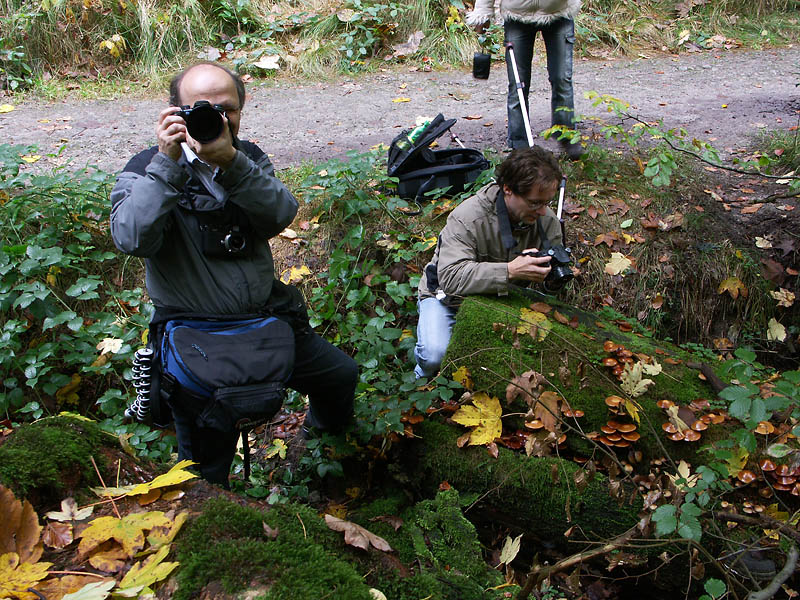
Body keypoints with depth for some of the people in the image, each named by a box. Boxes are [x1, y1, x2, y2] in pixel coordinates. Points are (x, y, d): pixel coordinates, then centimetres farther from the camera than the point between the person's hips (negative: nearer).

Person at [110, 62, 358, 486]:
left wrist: (231, 163, -29)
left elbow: (281, 216, -15)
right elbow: (133, 240, -27)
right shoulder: (148, 169, -9)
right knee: (207, 474, 1)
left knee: (341, 374, 19)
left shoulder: (249, 158, 4)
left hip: (267, 317, 5)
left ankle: (328, 432, 50)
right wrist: (168, 161, -30)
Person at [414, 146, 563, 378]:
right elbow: (451, 277, -39)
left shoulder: (547, 220, -9)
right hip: (448, 297, -5)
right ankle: (426, 380, 9)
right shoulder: (467, 217, -27)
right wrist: (510, 271, -48)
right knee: (436, 354, -32)